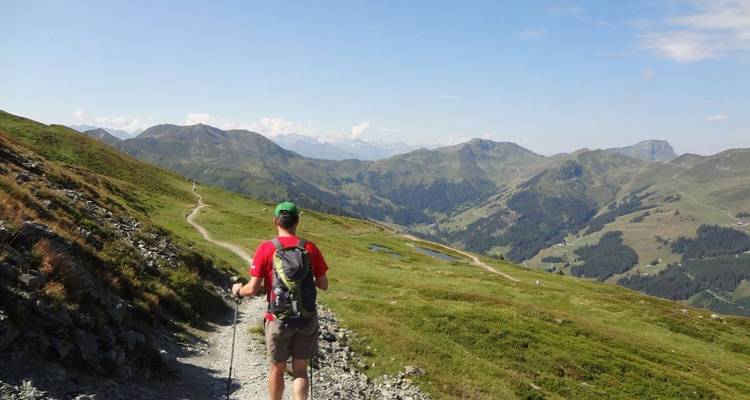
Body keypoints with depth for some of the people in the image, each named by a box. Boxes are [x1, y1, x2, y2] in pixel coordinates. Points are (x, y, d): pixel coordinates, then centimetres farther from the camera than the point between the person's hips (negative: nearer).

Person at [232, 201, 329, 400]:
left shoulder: (266, 248, -10)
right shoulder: (310, 248, -5)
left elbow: (253, 289, -11)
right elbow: (323, 285, 1)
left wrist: (238, 290, 11)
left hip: (278, 319, -1)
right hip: (306, 319, 1)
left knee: (277, 370, 17)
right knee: (300, 371, 12)